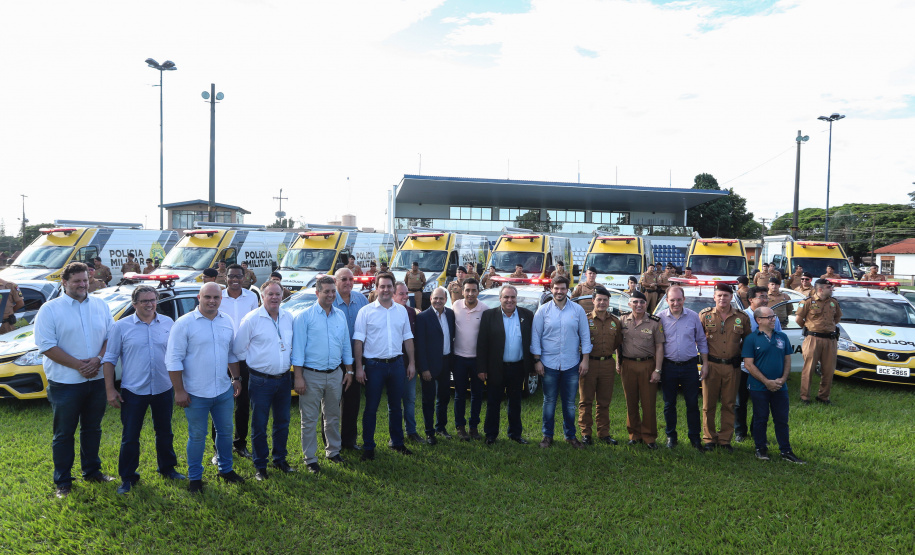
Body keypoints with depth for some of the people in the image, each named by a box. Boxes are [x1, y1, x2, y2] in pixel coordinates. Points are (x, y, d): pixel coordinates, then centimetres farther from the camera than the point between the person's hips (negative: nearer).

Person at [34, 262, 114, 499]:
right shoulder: (50, 309, -5)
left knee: (92, 428, 16)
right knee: (64, 434, 6)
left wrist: (97, 359, -12)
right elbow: (46, 345, -12)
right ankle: (63, 482, 16)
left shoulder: (100, 305, 7)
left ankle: (92, 471, 31)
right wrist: (78, 365, -18)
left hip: (96, 380, 4)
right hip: (65, 383, -4)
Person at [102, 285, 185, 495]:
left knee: (165, 432, 15)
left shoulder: (168, 323, 2)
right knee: (130, 436, 5)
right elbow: (109, 359, -2)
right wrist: (110, 389, -6)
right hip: (133, 391, -2)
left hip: (164, 389, 2)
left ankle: (167, 468, 33)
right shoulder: (121, 326, -4)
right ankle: (127, 477, 21)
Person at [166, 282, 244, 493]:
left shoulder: (227, 321, 5)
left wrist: (236, 378, 15)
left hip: (224, 391, 5)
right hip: (196, 394, -5)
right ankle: (195, 478, 24)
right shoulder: (184, 323, -11)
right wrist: (179, 390, -13)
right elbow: (174, 359, -12)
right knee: (197, 436, 7)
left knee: (225, 432, 16)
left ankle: (225, 470, 34)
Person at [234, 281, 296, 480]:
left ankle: (280, 459, 31)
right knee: (259, 425, 6)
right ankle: (260, 466, 19)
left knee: (282, 422, 15)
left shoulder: (288, 318, 4)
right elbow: (238, 348, -4)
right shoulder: (251, 319, -10)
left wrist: (287, 360, 11)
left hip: (283, 379, 5)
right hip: (260, 380, -4)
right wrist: (255, 361, 3)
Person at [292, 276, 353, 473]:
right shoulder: (305, 316, -7)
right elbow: (298, 347, -8)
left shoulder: (340, 315, 8)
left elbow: (346, 345, 15)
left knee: (333, 416, 16)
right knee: (309, 419, 3)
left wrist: (349, 371, 13)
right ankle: (310, 459, 14)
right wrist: (298, 376, -12)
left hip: (335, 374, 5)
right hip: (312, 375, -4)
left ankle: (333, 451, 31)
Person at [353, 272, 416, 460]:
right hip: (374, 365, -3)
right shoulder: (366, 311, -5)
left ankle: (397, 442, 28)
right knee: (371, 407, 4)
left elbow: (408, 337, 12)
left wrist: (412, 362, 7)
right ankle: (368, 447, 15)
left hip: (396, 363, 4)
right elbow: (358, 341, -6)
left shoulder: (401, 310, 7)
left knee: (395, 405, 14)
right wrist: (359, 367, -11)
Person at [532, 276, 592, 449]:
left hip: (572, 364, 1)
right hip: (549, 364, -1)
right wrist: (537, 360, -4)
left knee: (570, 403, 10)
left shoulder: (578, 310, 3)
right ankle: (547, 436, 20)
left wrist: (585, 359, 0)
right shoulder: (543, 310, 1)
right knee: (549, 402, 7)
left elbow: (585, 336, 5)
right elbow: (535, 336, 1)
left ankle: (571, 435, 24)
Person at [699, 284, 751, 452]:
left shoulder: (742, 317, 5)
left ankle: (725, 439, 18)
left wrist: (739, 351, 5)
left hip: (732, 367, 1)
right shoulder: (705, 315, 2)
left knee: (729, 405, 7)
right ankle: (709, 439, 15)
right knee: (708, 405, 3)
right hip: (711, 366, -1)